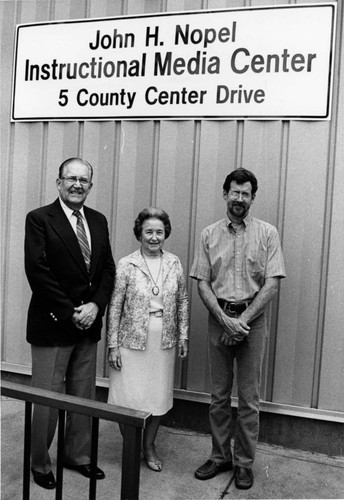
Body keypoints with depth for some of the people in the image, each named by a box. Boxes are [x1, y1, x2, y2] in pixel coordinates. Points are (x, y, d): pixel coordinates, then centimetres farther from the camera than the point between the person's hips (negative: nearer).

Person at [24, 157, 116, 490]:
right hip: (52, 326, -5)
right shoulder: (39, 219, -7)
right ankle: (40, 465, 29)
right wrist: (70, 313, -15)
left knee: (84, 397, 16)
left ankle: (78, 456, 35)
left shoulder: (98, 221, 9)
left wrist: (95, 306, -7)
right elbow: (38, 272, -15)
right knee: (47, 399, 8)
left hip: (88, 325, 5)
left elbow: (108, 269, 7)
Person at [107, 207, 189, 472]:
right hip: (132, 341, -3)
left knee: (159, 396, 12)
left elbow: (182, 301, 8)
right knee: (130, 396, 5)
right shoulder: (127, 265, -8)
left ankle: (149, 445, 35)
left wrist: (183, 335, 4)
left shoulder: (174, 263, 1)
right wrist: (113, 345, -8)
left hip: (164, 342, 3)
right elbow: (115, 306, -7)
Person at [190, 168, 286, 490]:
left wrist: (243, 320, -13)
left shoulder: (267, 233, -1)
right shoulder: (209, 234, 4)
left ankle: (244, 462, 24)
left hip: (252, 319, -1)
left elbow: (272, 283, -6)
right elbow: (202, 283, 1)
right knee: (219, 395, 12)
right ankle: (220, 456, 28)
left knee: (248, 397, 7)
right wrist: (225, 319, -11)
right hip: (218, 317, 2)